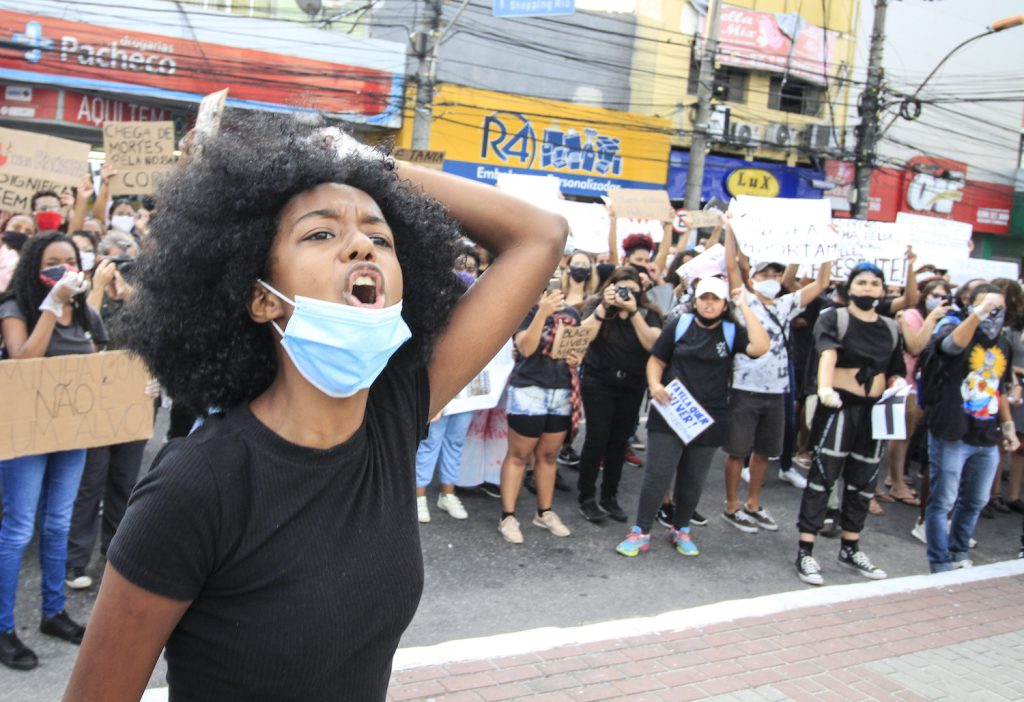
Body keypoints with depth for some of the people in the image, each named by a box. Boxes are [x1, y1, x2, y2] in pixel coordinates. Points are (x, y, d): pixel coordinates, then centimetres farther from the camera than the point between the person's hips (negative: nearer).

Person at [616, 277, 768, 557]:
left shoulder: (731, 332, 2)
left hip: (709, 418, 2)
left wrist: (745, 307, -13)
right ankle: (641, 533, 5)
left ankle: (681, 530, 29)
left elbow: (760, 347, -16)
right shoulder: (679, 326, 2)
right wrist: (655, 384, -15)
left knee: (693, 479, 13)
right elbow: (656, 360, 5)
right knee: (657, 475, -4)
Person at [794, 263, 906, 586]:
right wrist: (825, 387, -43)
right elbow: (828, 354, -25)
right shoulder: (833, 318, -6)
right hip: (838, 406, -6)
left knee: (863, 483, 13)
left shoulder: (890, 328, 11)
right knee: (822, 478, -5)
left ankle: (850, 549, 27)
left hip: (875, 410, 6)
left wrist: (898, 383, -7)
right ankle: (805, 552, 0)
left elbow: (897, 371, 17)